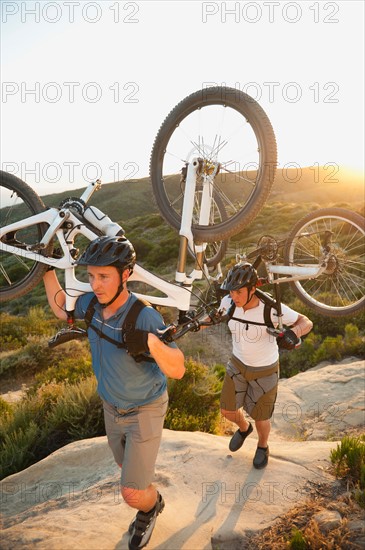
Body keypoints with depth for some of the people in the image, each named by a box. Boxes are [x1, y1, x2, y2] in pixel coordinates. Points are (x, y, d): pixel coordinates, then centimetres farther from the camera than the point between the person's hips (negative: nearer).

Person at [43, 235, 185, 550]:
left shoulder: (145, 317, -33)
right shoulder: (92, 303, -15)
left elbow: (177, 370, -32)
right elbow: (61, 308, 7)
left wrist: (150, 341, -50)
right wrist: (47, 268, 2)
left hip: (145, 411, -6)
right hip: (112, 407, 6)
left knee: (133, 493, 0)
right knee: (130, 468, 27)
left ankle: (151, 507, 37)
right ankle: (149, 504, 59)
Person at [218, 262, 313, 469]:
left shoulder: (272, 308, -31)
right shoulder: (229, 302, -20)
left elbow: (306, 322, -20)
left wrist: (293, 333, -42)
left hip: (265, 370, -3)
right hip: (238, 364, 3)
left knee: (261, 418, 14)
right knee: (227, 410, 13)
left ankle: (263, 446, 50)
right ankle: (244, 428, 50)